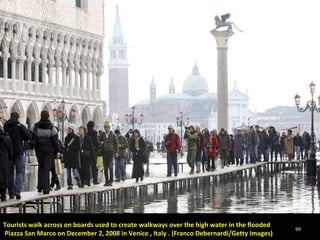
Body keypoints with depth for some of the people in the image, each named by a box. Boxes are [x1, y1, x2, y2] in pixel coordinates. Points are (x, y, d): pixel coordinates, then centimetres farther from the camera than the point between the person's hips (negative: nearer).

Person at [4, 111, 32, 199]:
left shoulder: (5, 126, 2)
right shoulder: (20, 126, -8)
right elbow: (29, 136, -9)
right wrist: (21, 138, 6)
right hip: (18, 152, -3)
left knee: (10, 172, 10)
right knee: (20, 172, 3)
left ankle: (11, 193, 11)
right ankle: (17, 190, -14)